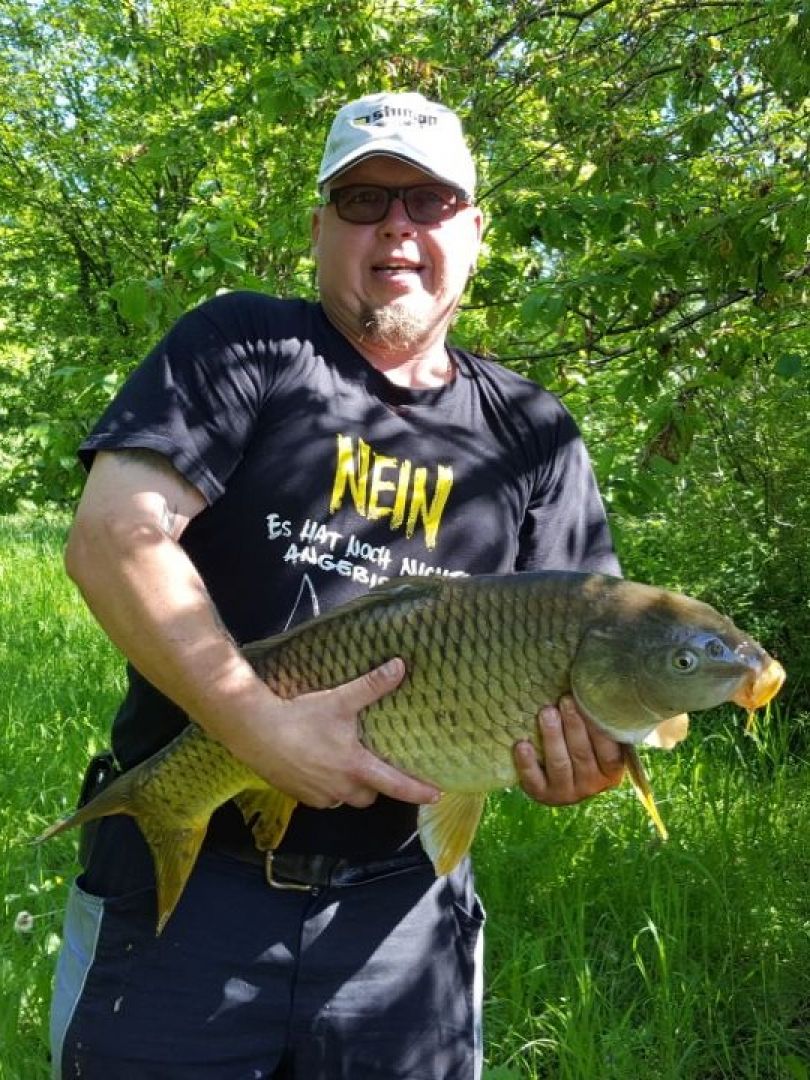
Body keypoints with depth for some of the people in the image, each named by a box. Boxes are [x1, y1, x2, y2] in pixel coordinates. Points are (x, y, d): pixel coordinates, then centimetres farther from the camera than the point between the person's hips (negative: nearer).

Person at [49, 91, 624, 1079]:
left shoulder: (536, 438, 7)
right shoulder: (245, 347, -2)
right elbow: (110, 539, -13)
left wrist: (583, 755, -18)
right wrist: (257, 725, -23)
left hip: (402, 910, 3)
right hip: (184, 878, -2)